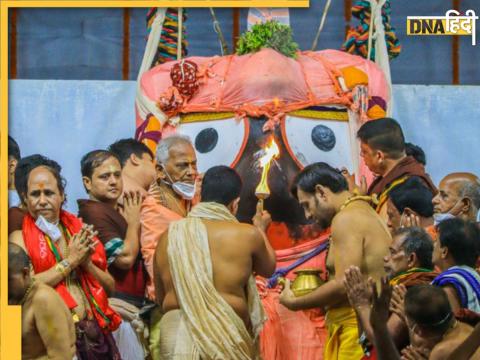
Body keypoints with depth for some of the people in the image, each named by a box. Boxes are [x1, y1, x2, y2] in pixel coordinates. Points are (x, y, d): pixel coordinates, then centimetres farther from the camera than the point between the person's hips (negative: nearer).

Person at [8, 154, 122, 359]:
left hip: (94, 330, 4)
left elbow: (110, 287, 17)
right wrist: (70, 260, -5)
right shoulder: (20, 238, 5)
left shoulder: (78, 230, 17)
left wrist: (86, 263, 0)